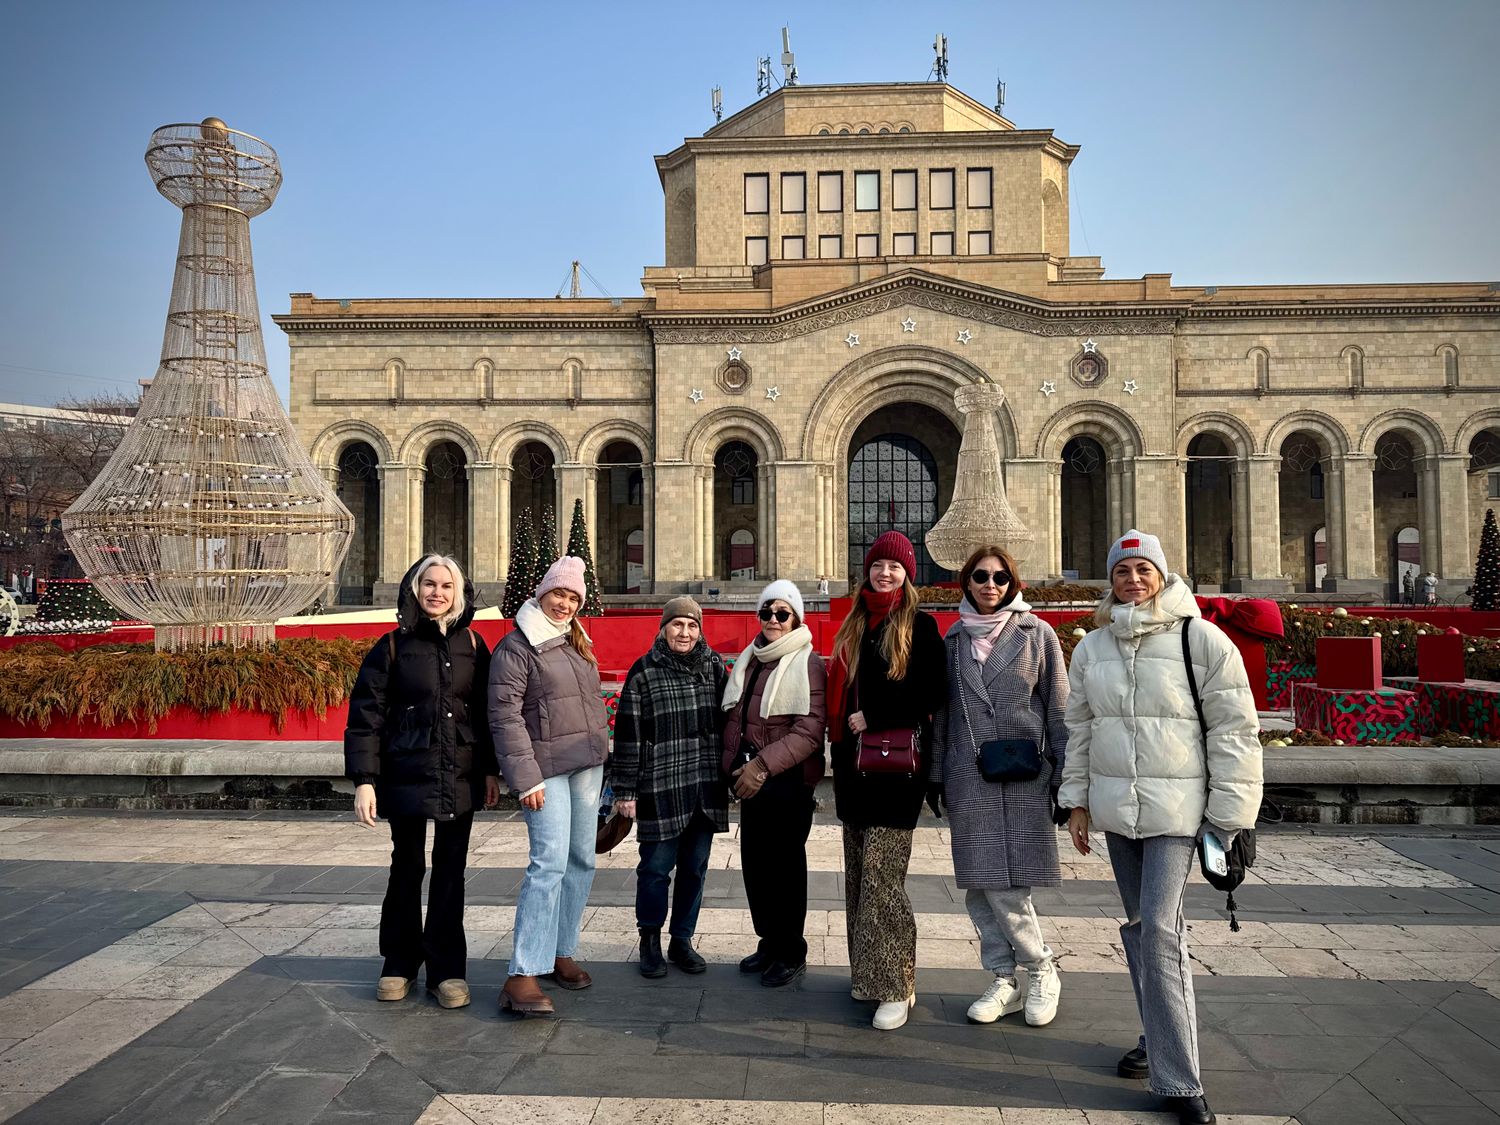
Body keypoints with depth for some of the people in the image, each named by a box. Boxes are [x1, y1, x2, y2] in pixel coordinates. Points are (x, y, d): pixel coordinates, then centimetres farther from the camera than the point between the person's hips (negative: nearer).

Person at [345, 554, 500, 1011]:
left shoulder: (472, 645, 5)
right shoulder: (393, 646, -2)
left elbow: (485, 712, 9)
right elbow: (365, 716, -4)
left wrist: (490, 771, 7)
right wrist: (364, 780, -9)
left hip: (460, 779, 2)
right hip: (407, 776, -2)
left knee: (450, 871, 7)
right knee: (407, 868, 10)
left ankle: (446, 969, 18)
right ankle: (399, 964, 26)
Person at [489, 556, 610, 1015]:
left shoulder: (577, 643, 15)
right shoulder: (517, 646, -8)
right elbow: (505, 715, -13)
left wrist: (602, 752, 16)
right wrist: (526, 778, -17)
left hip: (588, 766, 8)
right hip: (547, 769, -8)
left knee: (581, 861, 11)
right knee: (550, 862, -15)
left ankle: (561, 953, 23)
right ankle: (522, 976, -12)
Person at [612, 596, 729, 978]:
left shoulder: (714, 667, 6)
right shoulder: (644, 671, -4)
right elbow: (628, 734, -4)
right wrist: (625, 790, -5)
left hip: (706, 789, 4)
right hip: (661, 789, -3)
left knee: (695, 868, 11)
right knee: (656, 868, 4)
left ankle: (682, 940, 27)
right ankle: (650, 941, 23)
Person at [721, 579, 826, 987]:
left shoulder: (807, 664, -10)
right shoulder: (748, 660, 11)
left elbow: (809, 730, -19)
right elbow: (734, 719, 19)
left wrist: (764, 765, -23)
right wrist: (735, 767, 8)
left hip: (787, 781, -6)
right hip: (750, 779, 6)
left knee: (784, 863, 4)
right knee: (754, 861, 13)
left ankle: (791, 953, 19)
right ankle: (769, 941, 30)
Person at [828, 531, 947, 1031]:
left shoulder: (919, 626, -3)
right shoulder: (855, 625, 14)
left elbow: (934, 693, -10)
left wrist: (875, 717, -13)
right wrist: (839, 754, 10)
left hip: (896, 764, -6)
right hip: (854, 764, 6)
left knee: (881, 875, -9)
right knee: (858, 874, 10)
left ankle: (895, 986, 1)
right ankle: (865, 972, 23)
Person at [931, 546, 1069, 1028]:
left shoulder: (1036, 633, 2)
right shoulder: (954, 639, 10)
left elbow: (1058, 710, 2)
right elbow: (942, 711, 13)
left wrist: (1064, 778, -3)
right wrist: (934, 776, 11)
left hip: (1023, 777, -3)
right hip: (967, 779, 3)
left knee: (1005, 886, -6)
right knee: (979, 885, 5)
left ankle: (1042, 972, 17)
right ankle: (1003, 983, 19)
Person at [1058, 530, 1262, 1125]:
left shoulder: (1202, 640, -7)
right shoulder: (1092, 647, 7)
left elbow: (1234, 730, -6)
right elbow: (1079, 728, 14)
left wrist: (1228, 815, -8)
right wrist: (1077, 800, 12)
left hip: (1176, 807, -5)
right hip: (1115, 807, 5)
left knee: (1159, 929, -11)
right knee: (1139, 924, 14)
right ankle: (1159, 1039, 31)